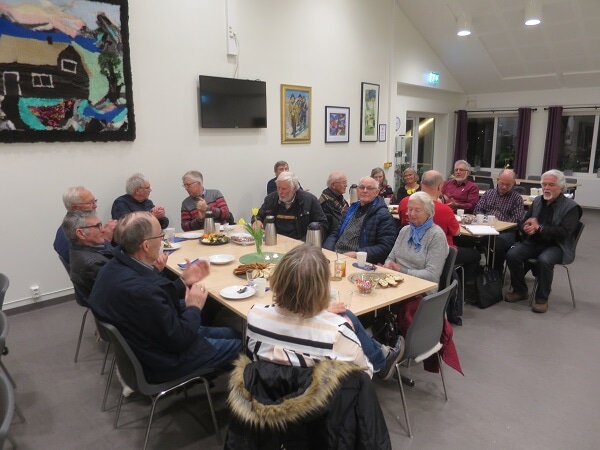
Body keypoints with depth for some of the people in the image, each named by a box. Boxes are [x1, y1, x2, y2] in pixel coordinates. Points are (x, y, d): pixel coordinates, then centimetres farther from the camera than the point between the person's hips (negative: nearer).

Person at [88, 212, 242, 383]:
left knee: (231, 333, 17)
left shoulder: (115, 267, -7)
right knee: (238, 344, 8)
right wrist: (194, 308, -11)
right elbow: (178, 339, -26)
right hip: (162, 362, -9)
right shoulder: (139, 289, -37)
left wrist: (183, 282, 3)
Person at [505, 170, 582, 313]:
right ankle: (520, 290, 1)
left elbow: (564, 232, -18)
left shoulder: (571, 207, -5)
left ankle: (542, 299, -16)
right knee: (512, 255, -21)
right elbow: (523, 223, 13)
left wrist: (539, 228, -20)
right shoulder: (537, 201, 12)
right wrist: (526, 228, -12)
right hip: (534, 242, 5)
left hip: (556, 246, -5)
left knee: (544, 260, -36)